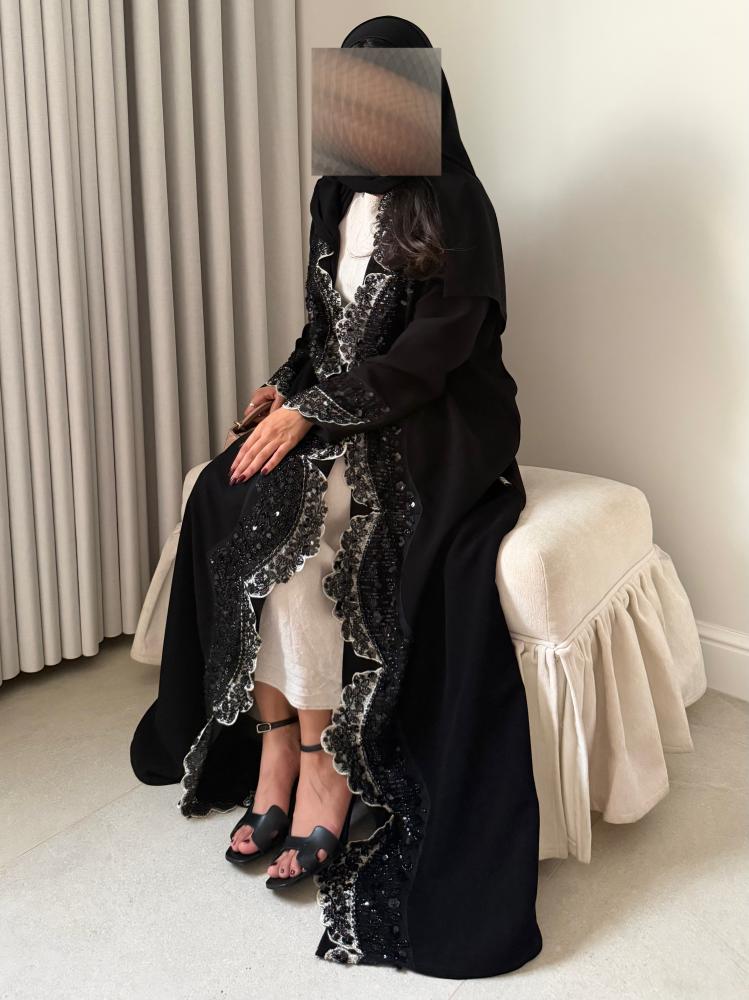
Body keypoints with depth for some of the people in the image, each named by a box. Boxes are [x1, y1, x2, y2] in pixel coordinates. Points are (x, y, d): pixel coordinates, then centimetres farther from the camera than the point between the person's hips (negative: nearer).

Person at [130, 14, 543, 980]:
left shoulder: (453, 209, -9)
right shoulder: (339, 196, 13)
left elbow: (431, 352, -17)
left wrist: (314, 411, -22)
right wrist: (286, 387, -1)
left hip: (433, 433, -7)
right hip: (338, 417, 7)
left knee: (292, 516, -30)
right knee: (229, 500, -19)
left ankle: (320, 760, -21)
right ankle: (274, 741, -15)